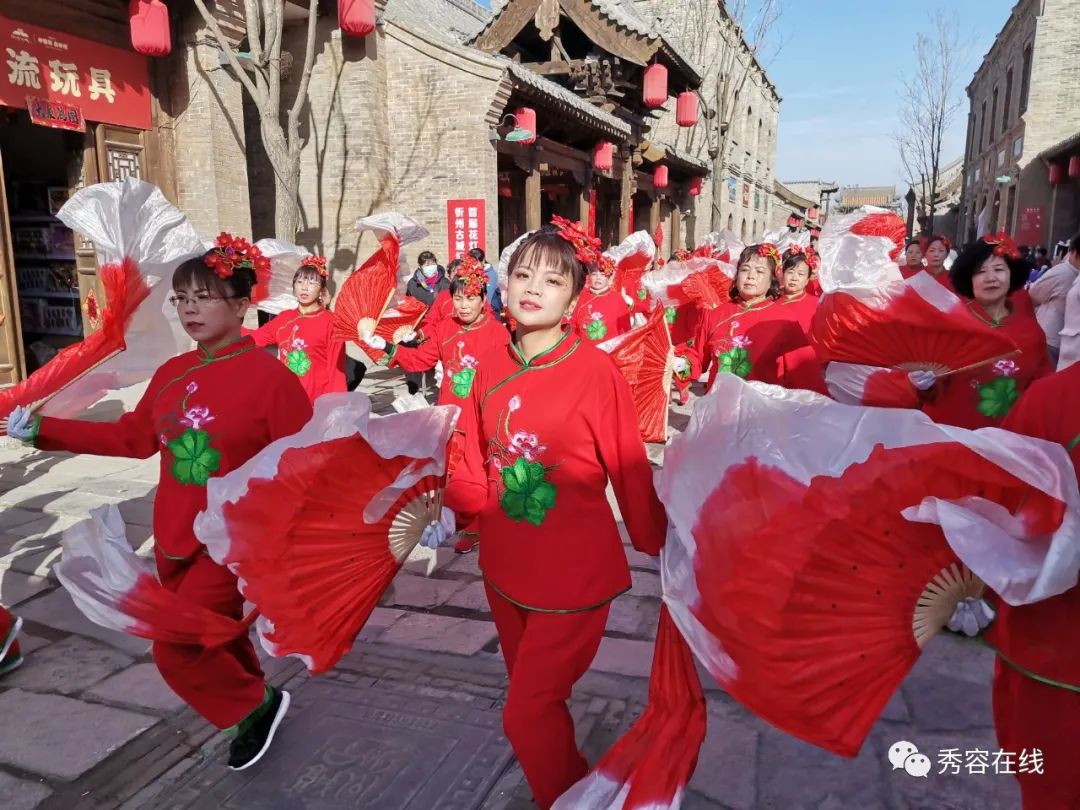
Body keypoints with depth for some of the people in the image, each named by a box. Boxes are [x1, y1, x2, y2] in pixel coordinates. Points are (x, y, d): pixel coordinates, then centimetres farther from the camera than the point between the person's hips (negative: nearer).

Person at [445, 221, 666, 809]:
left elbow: (630, 470, -11)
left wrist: (659, 548, -3)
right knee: (533, 698, 24)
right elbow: (478, 477, 2)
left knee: (527, 714, 1)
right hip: (504, 568, 6)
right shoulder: (491, 370, -1)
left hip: (575, 575, -6)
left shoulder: (595, 370, -17)